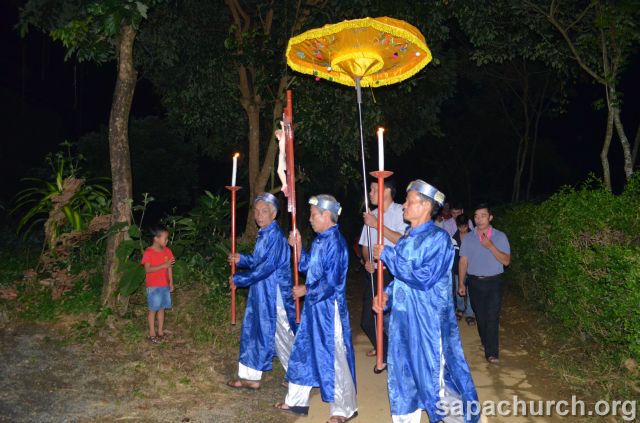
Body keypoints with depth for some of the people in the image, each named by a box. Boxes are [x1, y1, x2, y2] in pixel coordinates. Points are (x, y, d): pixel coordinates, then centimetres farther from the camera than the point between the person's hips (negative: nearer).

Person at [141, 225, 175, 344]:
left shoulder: (167, 251, 3)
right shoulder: (148, 252, -14)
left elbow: (169, 268, 7)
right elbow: (147, 269, -21)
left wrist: (171, 283, 7)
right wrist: (163, 265, -27)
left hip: (165, 285, 5)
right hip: (153, 286, -5)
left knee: (161, 308, 12)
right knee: (153, 309, 4)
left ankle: (160, 332, 22)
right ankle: (152, 333, 15)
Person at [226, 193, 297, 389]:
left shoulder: (276, 236, -20)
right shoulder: (263, 235, 9)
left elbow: (267, 267, -24)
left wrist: (239, 279, -16)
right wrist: (241, 259, 5)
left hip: (274, 294, -9)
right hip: (260, 294, 9)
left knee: (281, 334, 3)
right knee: (253, 331, 14)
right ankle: (250, 377, 26)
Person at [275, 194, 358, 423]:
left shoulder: (335, 243, -21)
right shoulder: (319, 240, 7)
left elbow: (331, 282, -23)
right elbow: (306, 266, 17)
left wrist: (306, 290, -11)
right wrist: (298, 247, 4)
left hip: (329, 308, -9)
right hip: (314, 306, 9)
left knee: (334, 358, 3)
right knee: (303, 351, 18)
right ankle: (296, 401, 34)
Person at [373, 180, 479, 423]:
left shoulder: (438, 238, -15)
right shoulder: (406, 239, 8)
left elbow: (423, 278, -24)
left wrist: (387, 255, -18)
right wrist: (386, 295, -2)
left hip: (428, 321, -7)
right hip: (403, 319, 7)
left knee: (435, 376, 6)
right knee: (404, 376, 16)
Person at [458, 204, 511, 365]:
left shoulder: (500, 236, -3)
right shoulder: (468, 238, 2)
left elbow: (506, 261, -9)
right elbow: (463, 261, 3)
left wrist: (490, 246, -21)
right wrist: (461, 283, -1)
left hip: (494, 282, -2)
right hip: (474, 282, 2)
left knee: (492, 316, -7)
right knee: (480, 316, 10)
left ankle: (492, 352, -2)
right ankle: (488, 345, 28)